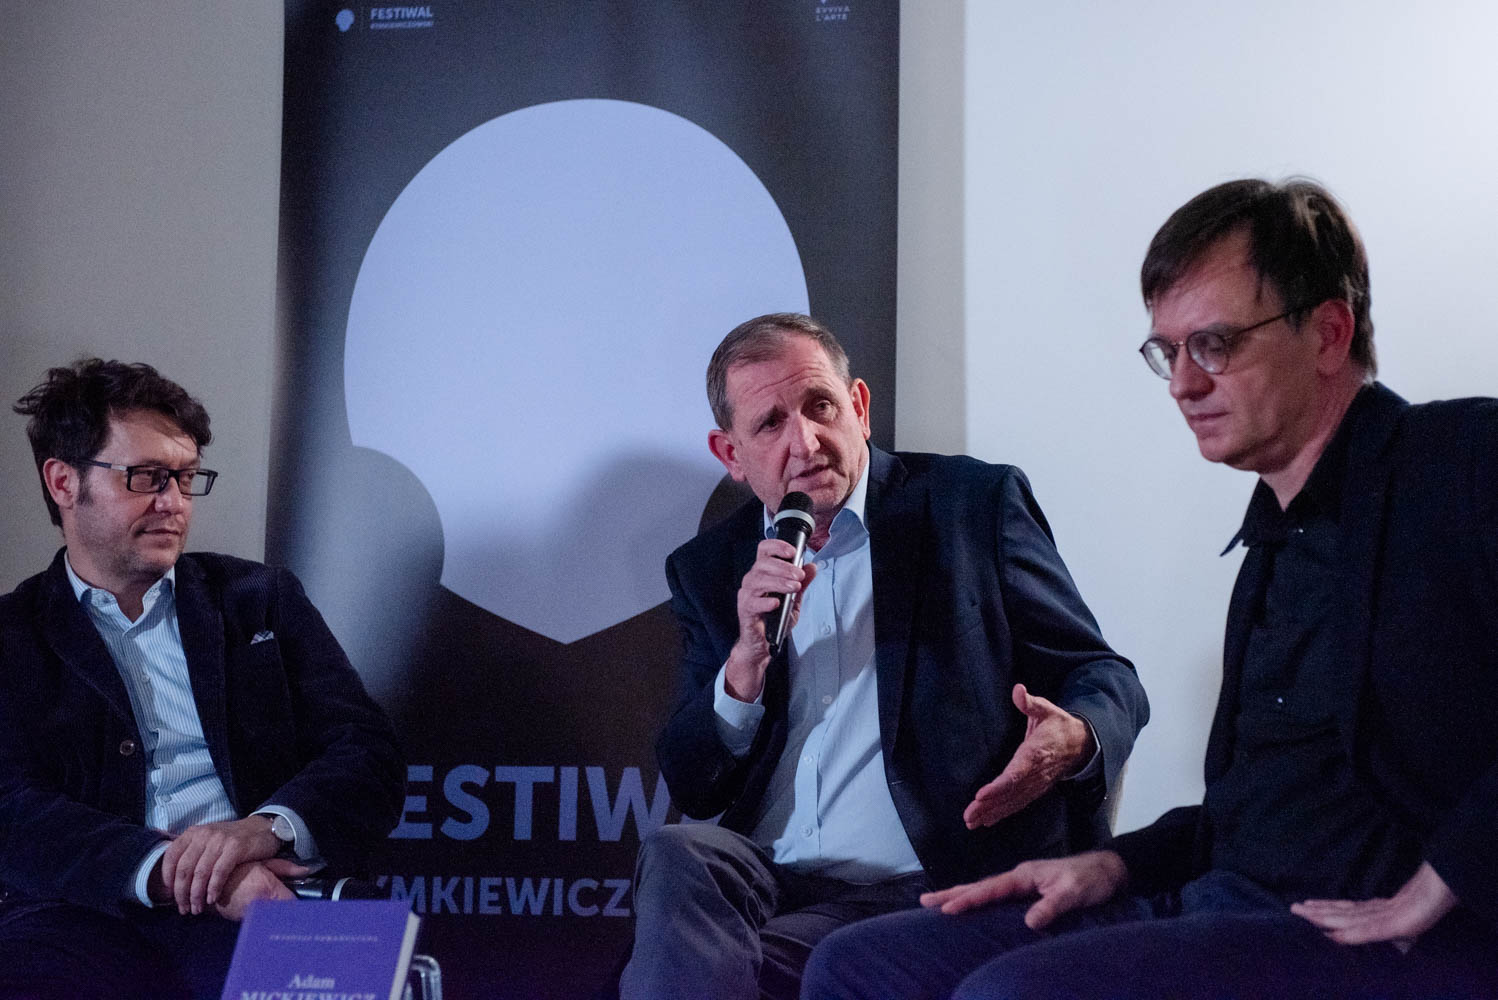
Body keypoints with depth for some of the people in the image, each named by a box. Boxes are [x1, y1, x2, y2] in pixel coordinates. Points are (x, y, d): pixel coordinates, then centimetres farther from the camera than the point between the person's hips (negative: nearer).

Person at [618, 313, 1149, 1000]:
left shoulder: (975, 503, 5)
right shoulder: (710, 569, 14)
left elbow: (1104, 679, 5)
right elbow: (691, 789, 9)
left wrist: (1074, 741, -20)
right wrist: (749, 661, -10)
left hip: (922, 891, -4)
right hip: (766, 882, 4)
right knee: (675, 855, -30)